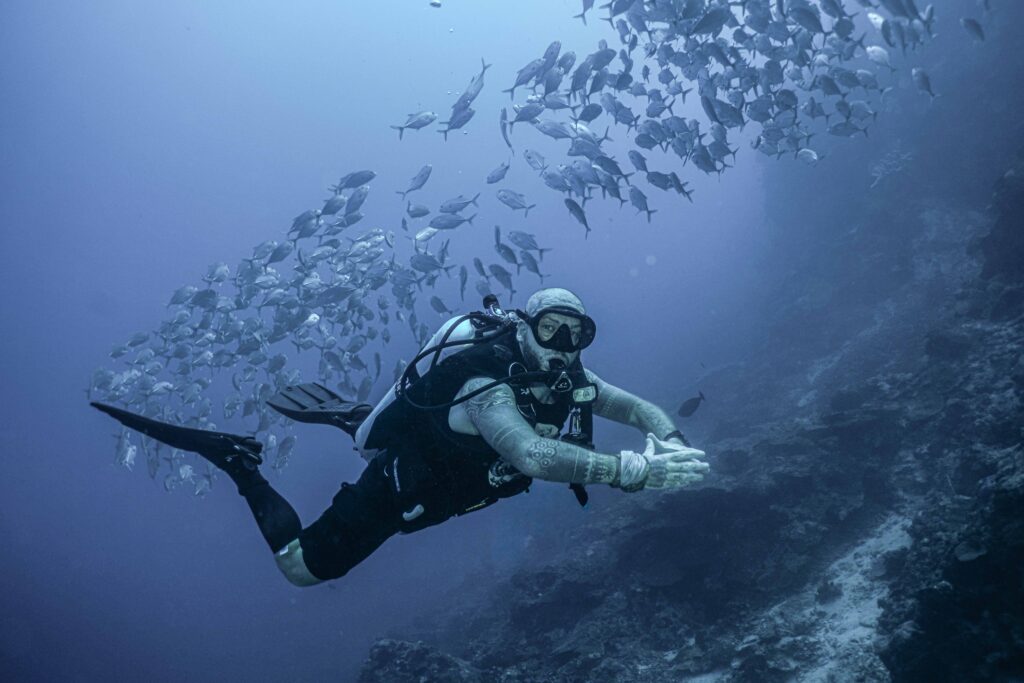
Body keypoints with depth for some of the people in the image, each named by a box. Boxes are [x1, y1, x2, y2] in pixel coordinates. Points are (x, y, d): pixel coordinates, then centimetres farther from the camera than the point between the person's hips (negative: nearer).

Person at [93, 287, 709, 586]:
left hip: (449, 478, 8)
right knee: (304, 568, 1)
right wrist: (633, 472, -62)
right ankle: (240, 463, 15)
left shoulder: (568, 381, -14)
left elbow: (638, 406, -8)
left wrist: (671, 443, -30)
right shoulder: (488, 382, -39)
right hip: (400, 487, -8)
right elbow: (531, 454, -57)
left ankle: (344, 415, 41)